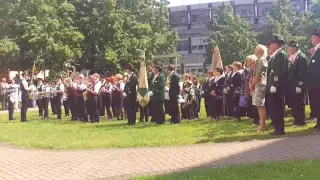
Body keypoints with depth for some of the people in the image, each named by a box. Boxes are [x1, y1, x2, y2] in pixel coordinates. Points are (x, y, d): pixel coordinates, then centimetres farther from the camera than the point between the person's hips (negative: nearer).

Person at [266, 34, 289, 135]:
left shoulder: (281, 54, -11)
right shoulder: (275, 56, 18)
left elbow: (280, 71, -20)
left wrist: (274, 85, -21)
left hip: (276, 88, -10)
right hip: (272, 87, 10)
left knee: (276, 109, -5)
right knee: (271, 108, 13)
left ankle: (280, 129, 1)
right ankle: (278, 128, 19)